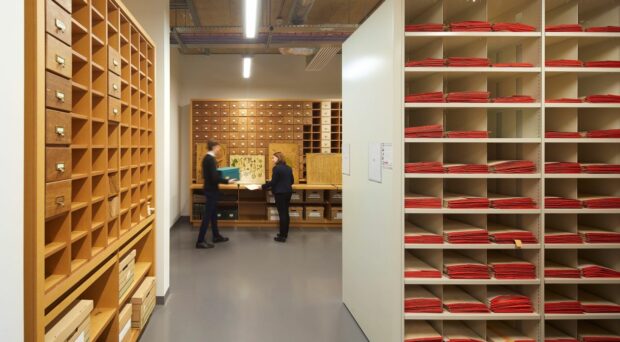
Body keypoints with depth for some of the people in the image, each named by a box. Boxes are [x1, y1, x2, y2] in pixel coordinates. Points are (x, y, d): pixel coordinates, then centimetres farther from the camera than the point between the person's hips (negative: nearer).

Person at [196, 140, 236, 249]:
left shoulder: (206, 158, 9)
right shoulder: (211, 159, -21)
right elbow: (214, 177, -26)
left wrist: (222, 176, 18)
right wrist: (227, 181, -18)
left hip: (209, 188, 10)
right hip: (211, 190, -10)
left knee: (213, 213, 18)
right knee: (208, 215, -5)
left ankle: (216, 236, 29)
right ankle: (200, 241, 0)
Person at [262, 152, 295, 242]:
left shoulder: (276, 168, -13)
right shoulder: (288, 168, 10)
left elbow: (273, 182, -15)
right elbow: (292, 181, 16)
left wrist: (263, 187, -5)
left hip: (280, 193, -8)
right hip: (288, 192, 8)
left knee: (282, 213, -4)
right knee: (286, 212, 14)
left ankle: (282, 236, 0)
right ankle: (285, 233, 23)